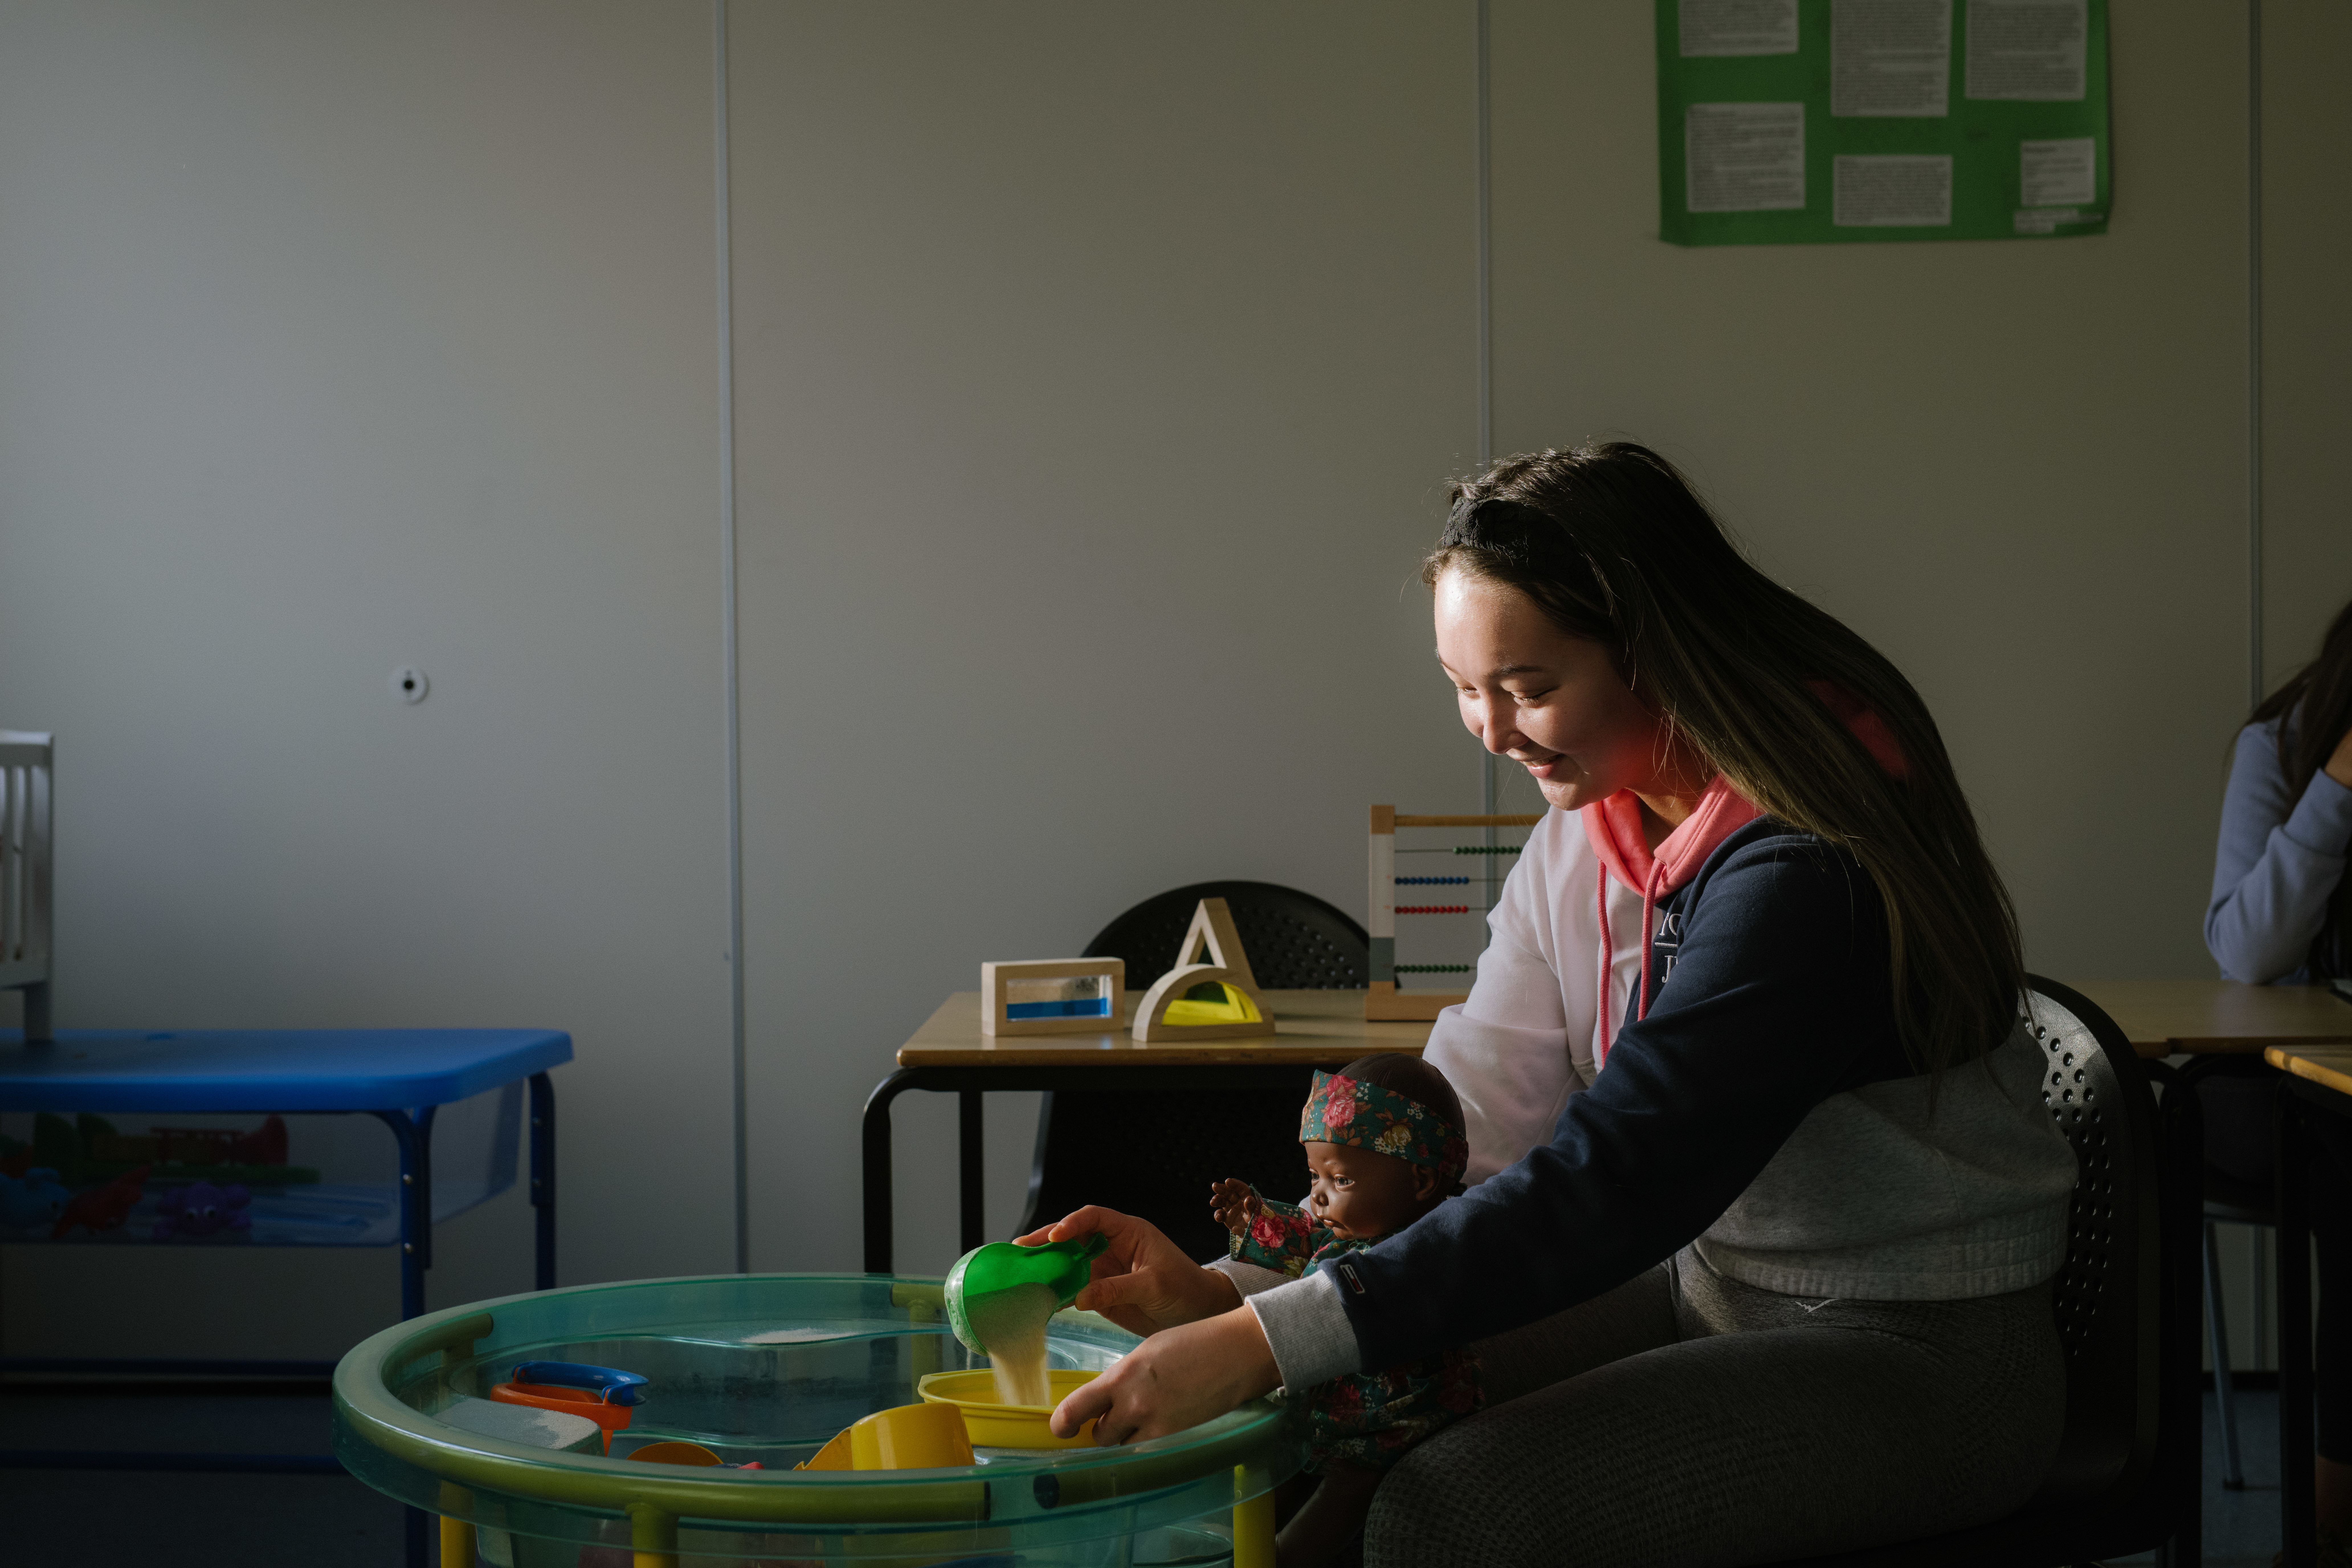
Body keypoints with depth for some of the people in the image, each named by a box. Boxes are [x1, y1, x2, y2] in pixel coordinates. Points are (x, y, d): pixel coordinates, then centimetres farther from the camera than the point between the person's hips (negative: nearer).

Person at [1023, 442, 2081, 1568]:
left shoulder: (1807, 866, -26)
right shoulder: (1583, 836, 2)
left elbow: (1610, 1180, -32)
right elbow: (1462, 1123, -2)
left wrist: (1265, 1345, -34)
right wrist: (1223, 1296, -17)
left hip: (1918, 1354, -8)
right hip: (1706, 1285, 8)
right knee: (1326, 1426, -3)